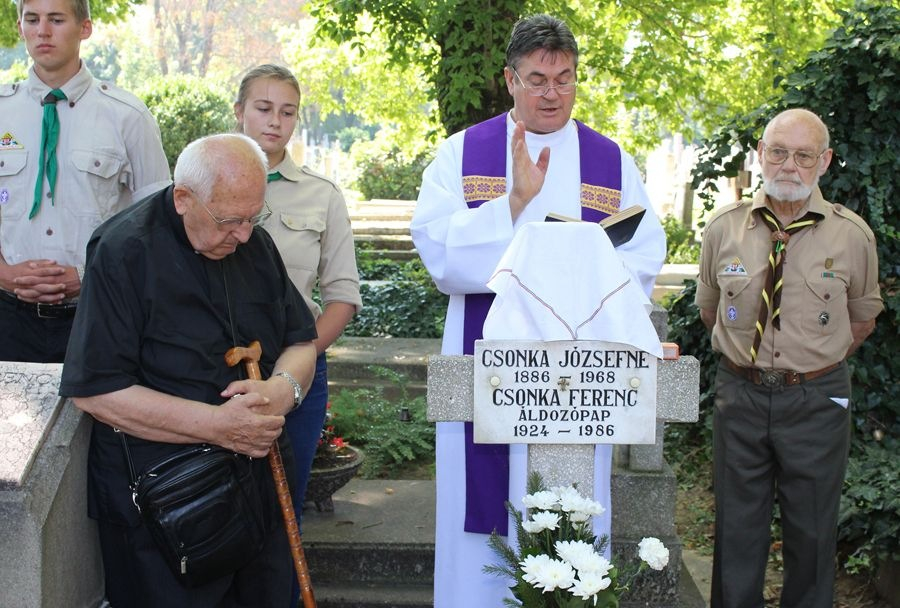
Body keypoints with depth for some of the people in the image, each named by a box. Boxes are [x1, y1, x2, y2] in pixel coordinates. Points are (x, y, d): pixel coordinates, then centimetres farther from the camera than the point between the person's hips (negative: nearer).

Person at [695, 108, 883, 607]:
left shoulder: (852, 235, -7)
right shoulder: (724, 228, -3)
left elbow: (862, 318, 7)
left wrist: (816, 366, 7)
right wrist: (748, 357, 11)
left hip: (817, 399, -1)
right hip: (739, 393, 1)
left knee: (812, 533, 12)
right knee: (737, 529, 14)